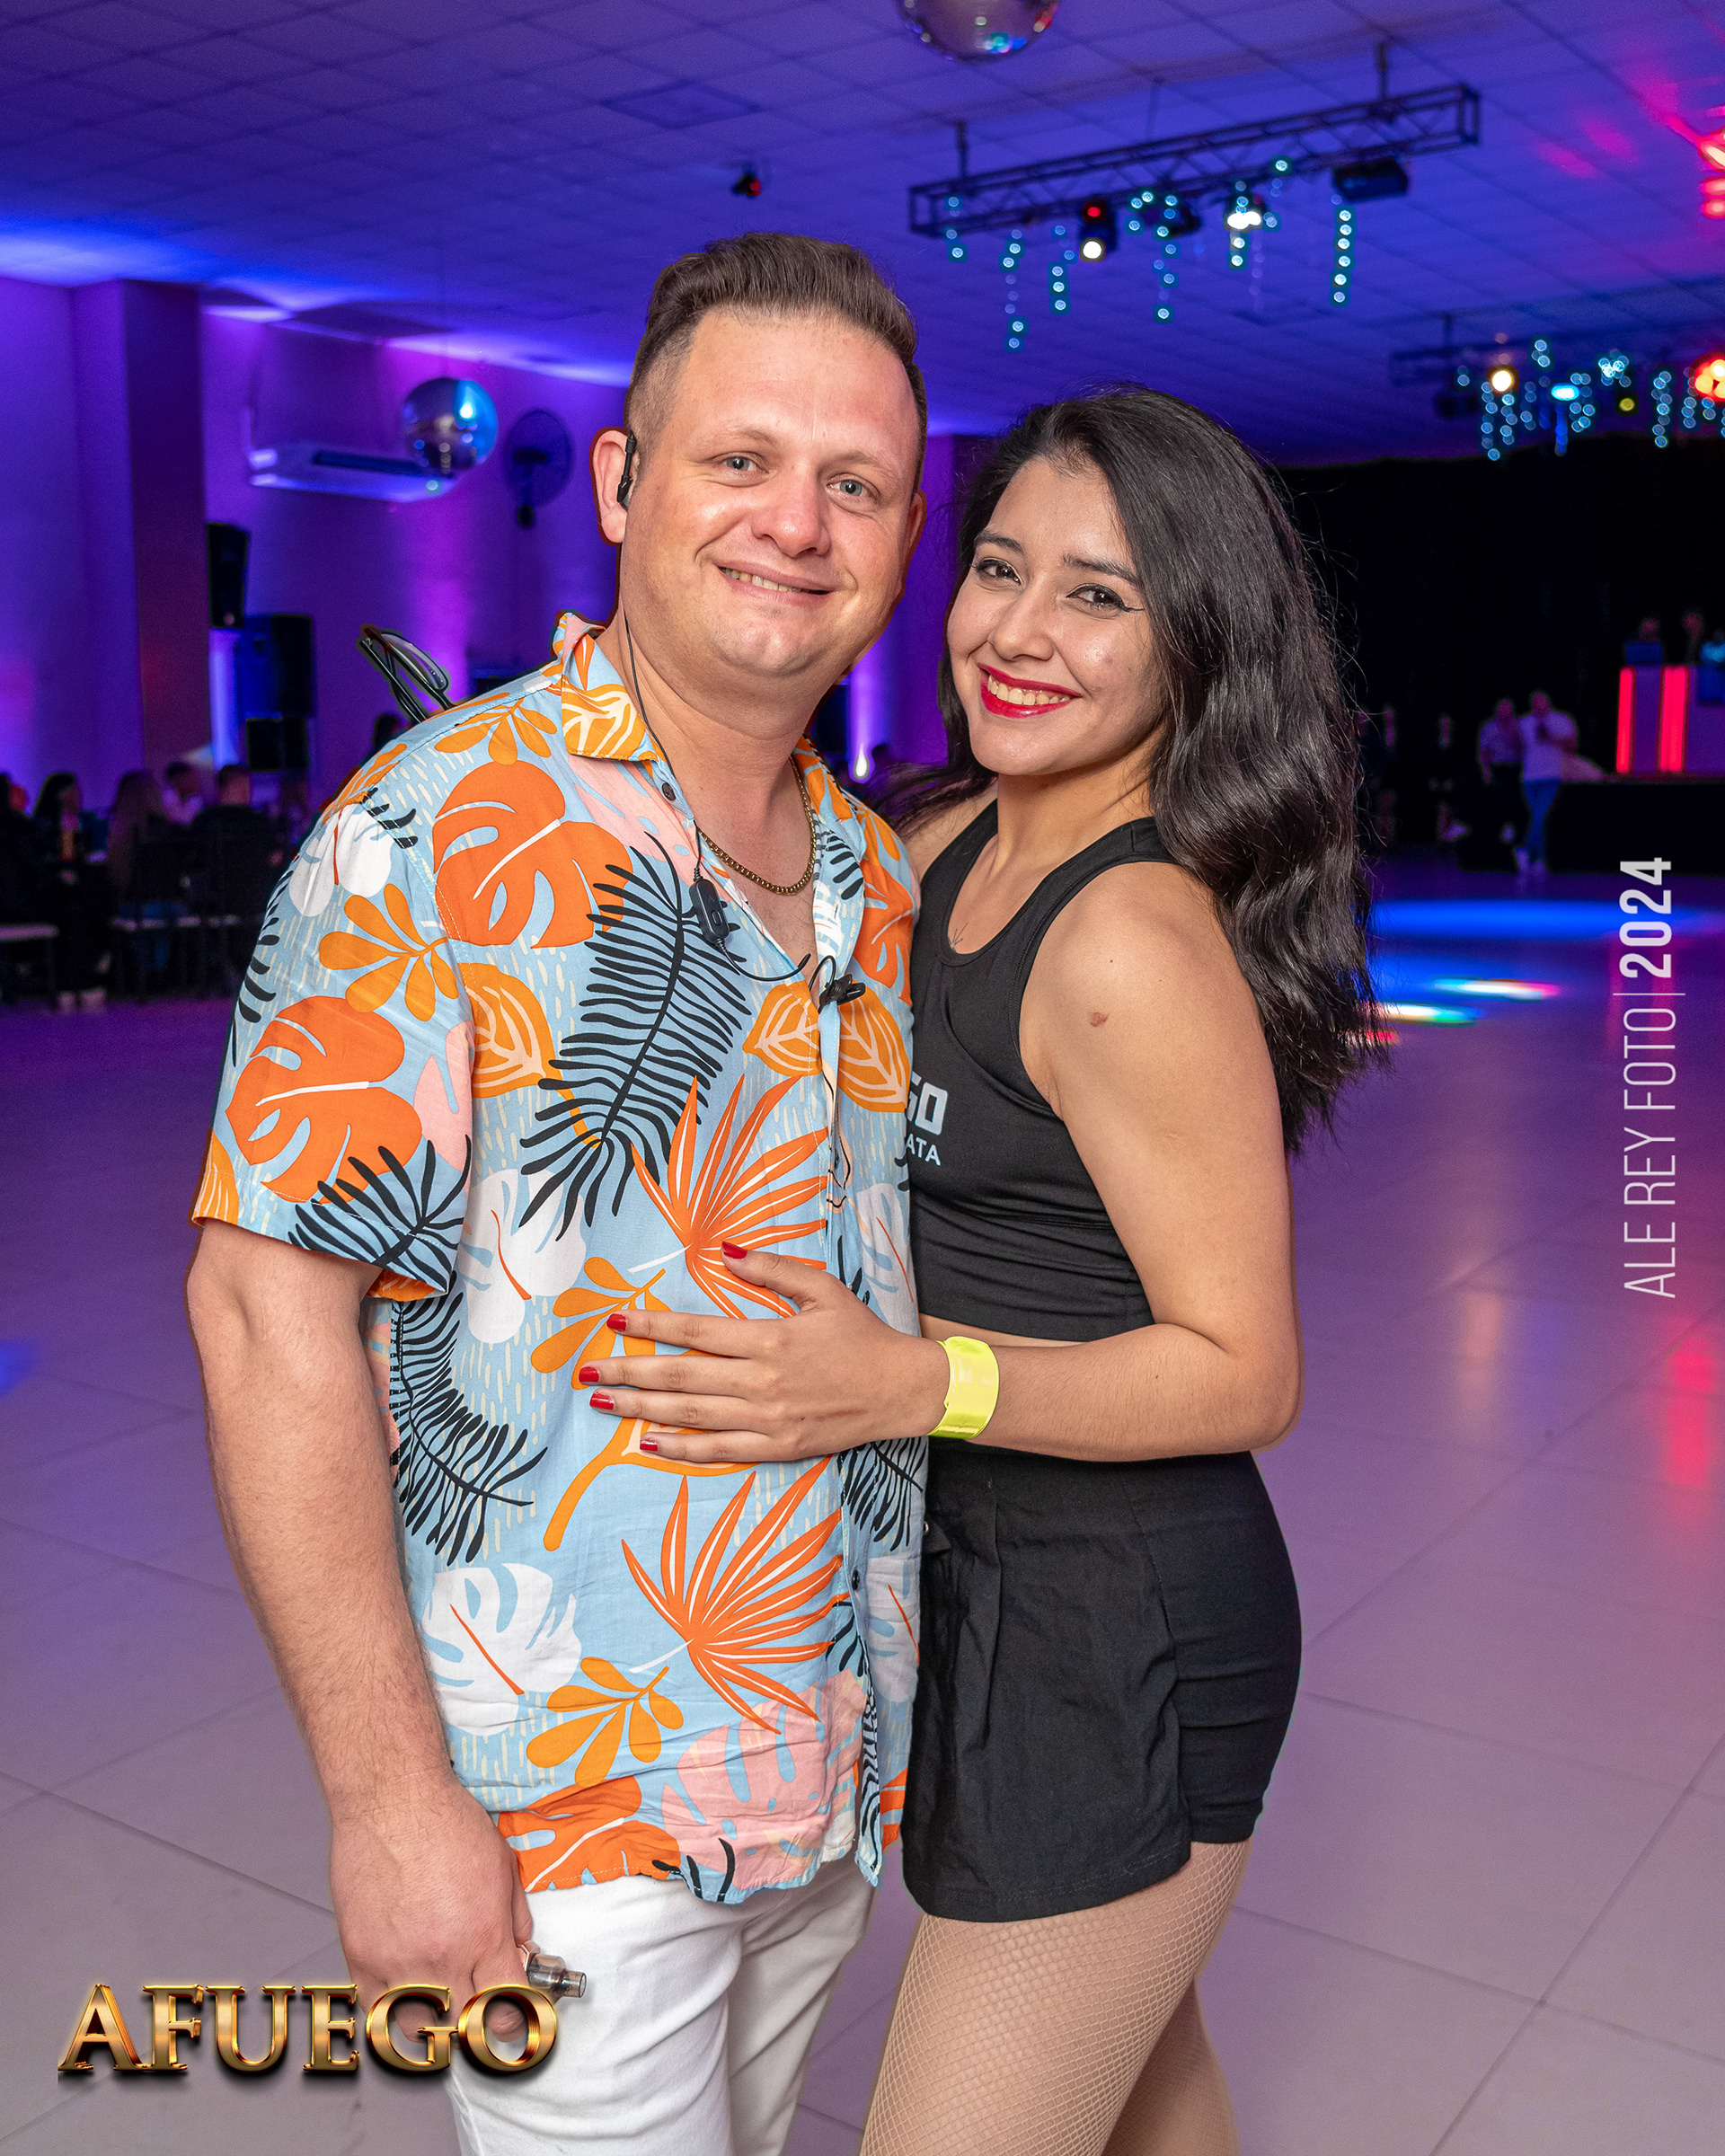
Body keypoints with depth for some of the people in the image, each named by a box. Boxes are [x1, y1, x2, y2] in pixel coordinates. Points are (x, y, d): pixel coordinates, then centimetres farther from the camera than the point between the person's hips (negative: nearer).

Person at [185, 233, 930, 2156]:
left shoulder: (883, 882, 5)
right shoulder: (442, 830, -16)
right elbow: (271, 1304, -19)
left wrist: (908, 1700, 11)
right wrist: (389, 1792, -19)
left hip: (832, 1778, 7)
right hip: (559, 1803, -6)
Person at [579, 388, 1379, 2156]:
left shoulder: (1134, 944, -23)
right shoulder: (939, 847, 2)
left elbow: (1244, 1374, -20)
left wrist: (908, 1382, -31)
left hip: (1112, 1638, -8)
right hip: (989, 1593, 9)